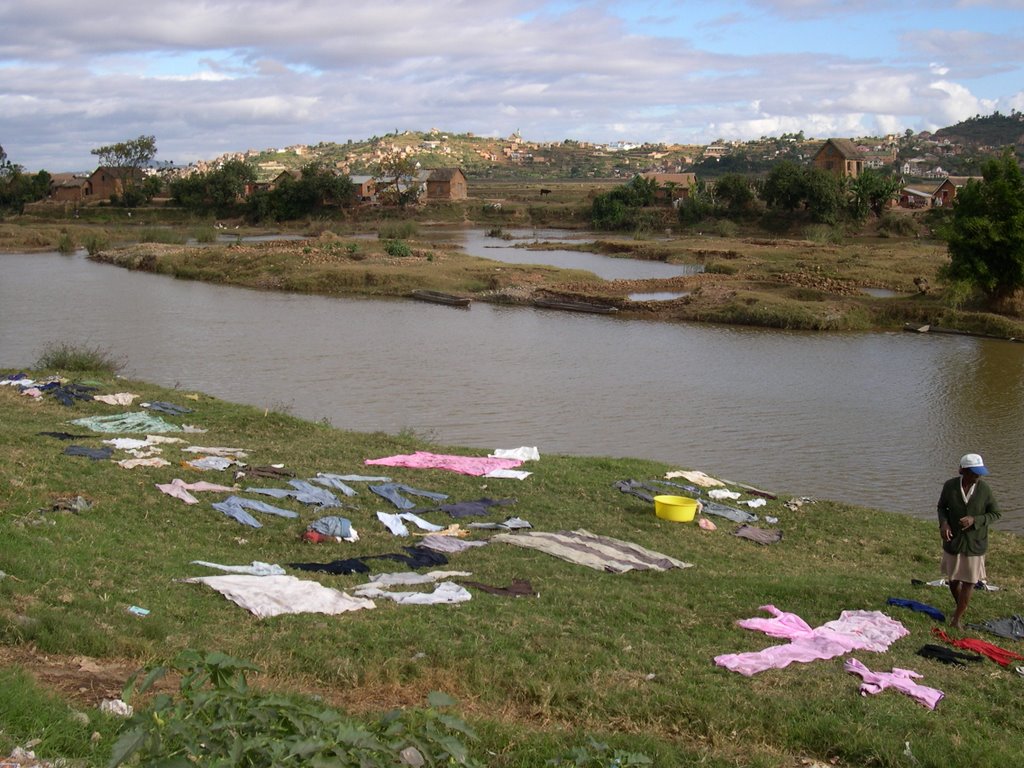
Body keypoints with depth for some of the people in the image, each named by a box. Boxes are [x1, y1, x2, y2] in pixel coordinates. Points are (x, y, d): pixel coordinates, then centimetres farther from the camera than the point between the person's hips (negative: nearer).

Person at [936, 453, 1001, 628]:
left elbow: (996, 513, -5)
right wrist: (943, 523, -16)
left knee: (969, 582, 4)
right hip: (953, 540, 1)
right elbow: (941, 507, 4)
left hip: (975, 543, -1)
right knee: (953, 580, 15)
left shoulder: (984, 489, -16)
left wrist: (975, 520, -22)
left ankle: (957, 619, 18)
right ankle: (960, 606, 43)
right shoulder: (950, 486, -13)